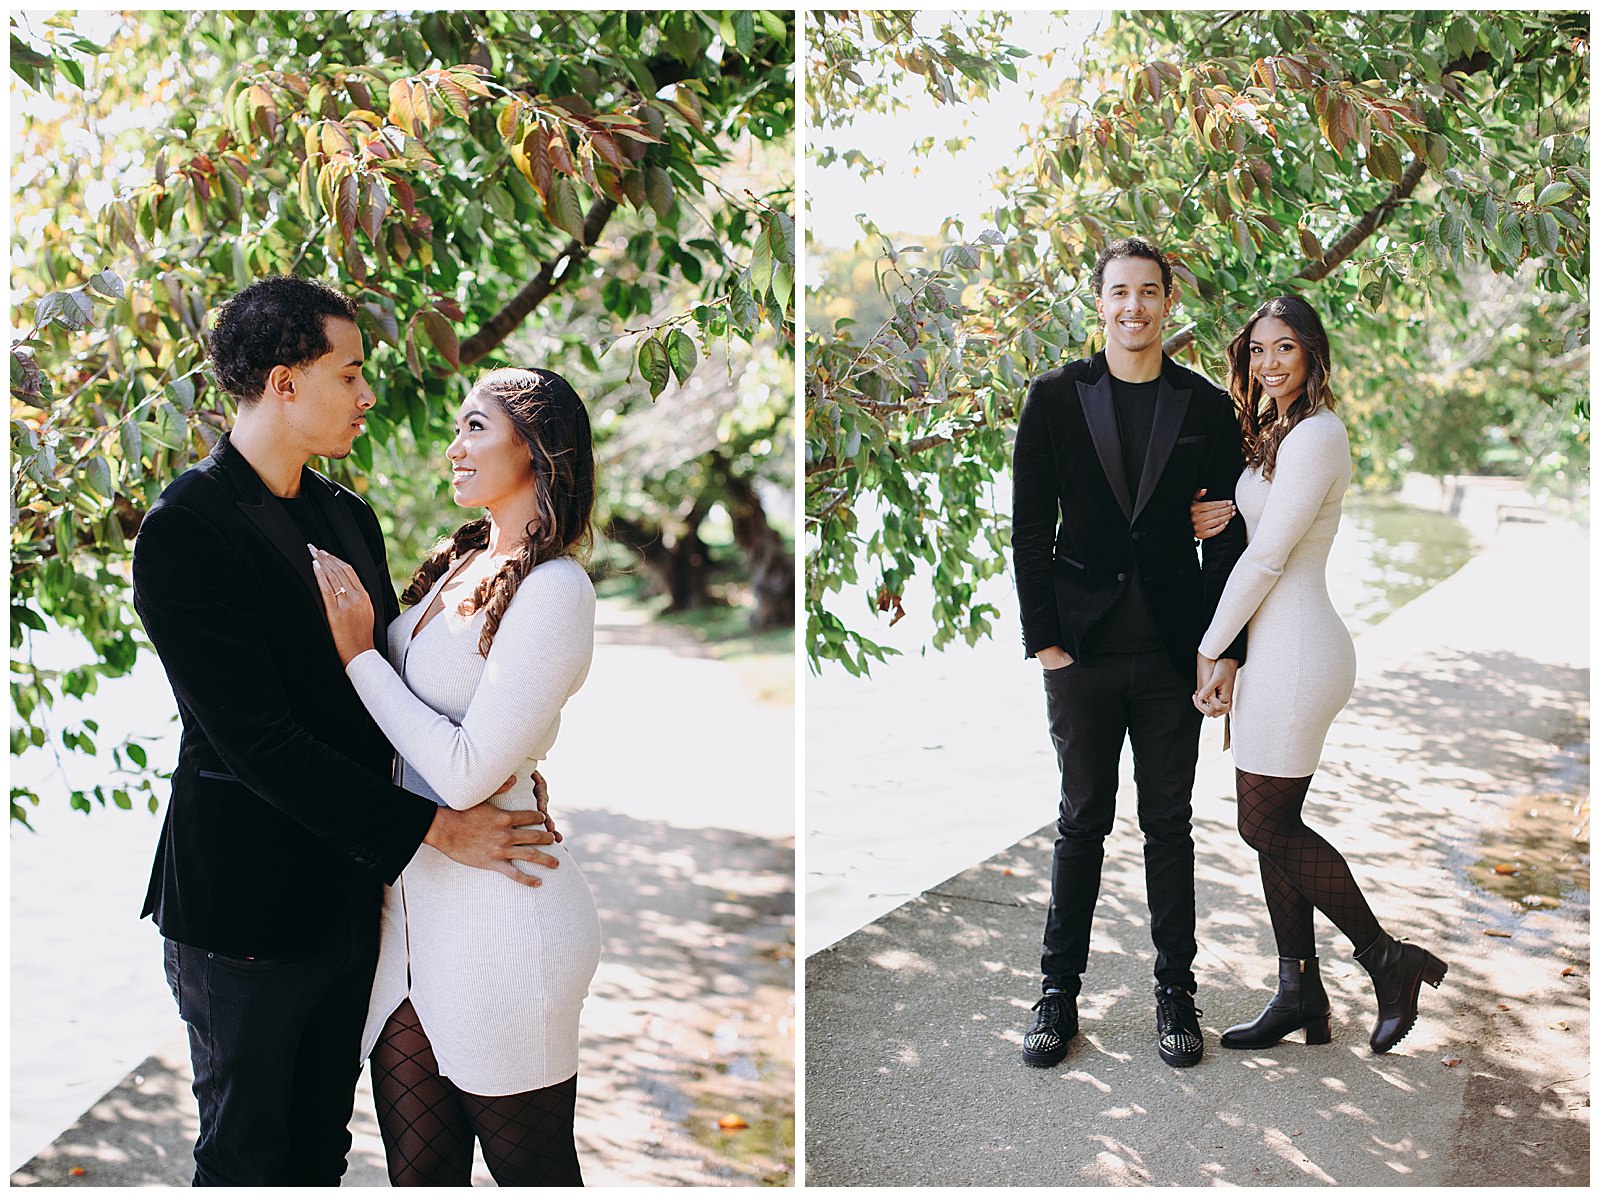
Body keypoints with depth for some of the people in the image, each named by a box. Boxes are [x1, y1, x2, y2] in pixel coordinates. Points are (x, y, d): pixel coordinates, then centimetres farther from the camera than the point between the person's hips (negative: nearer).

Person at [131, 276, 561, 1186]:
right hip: (248, 905, -7)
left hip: (349, 890, 7)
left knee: (322, 1142, 21)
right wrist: (433, 827, -24)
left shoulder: (349, 515, 8)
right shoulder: (186, 530, -18)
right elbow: (256, 741, -24)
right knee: (247, 1154, 13)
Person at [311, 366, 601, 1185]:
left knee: (532, 1168, 11)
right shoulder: (454, 568, 10)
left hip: (499, 924, -7)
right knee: (417, 1173, 16)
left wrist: (359, 654, -13)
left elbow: (465, 772, -21)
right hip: (412, 910, 7)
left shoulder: (553, 589, -17)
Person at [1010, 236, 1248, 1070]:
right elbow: (1030, 527, 1)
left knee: (1168, 823, 9)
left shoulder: (1206, 407, 5)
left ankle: (1175, 992, 20)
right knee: (1082, 821, 7)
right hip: (1082, 651, -1)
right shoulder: (1056, 397, 3)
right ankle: (1059, 991, 19)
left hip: (1172, 651, 1)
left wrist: (1227, 648, -1)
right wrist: (1044, 638, -5)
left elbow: (1227, 537, 5)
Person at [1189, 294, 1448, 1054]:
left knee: (1267, 825, -1)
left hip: (1296, 651, -10)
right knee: (1274, 825, 11)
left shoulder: (1315, 435, -16)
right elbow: (1253, 533, 17)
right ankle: (1300, 992, 21)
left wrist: (1209, 651, -11)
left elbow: (1267, 556, -18)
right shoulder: (1273, 434, 14)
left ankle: (1388, 960, 13)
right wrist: (1209, 520, -7)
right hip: (1274, 648, 10)